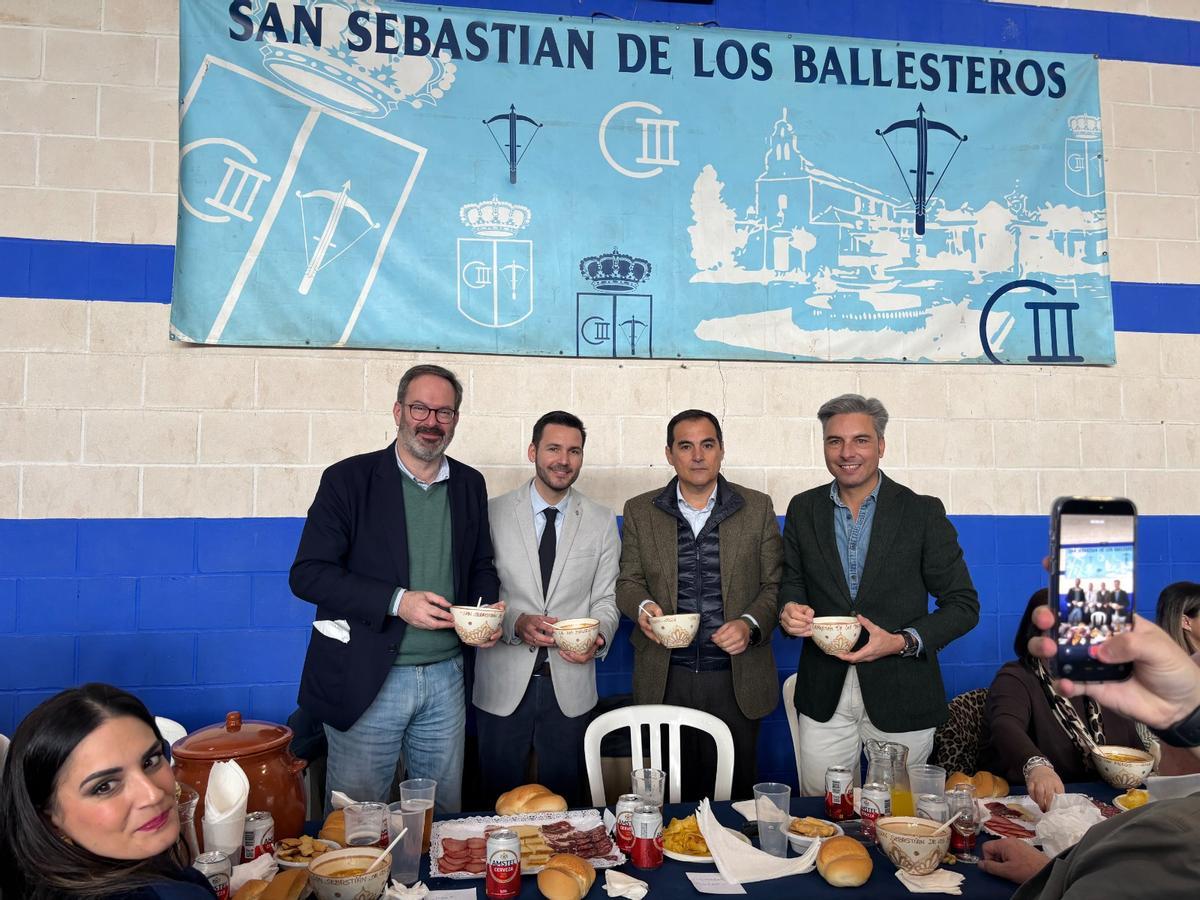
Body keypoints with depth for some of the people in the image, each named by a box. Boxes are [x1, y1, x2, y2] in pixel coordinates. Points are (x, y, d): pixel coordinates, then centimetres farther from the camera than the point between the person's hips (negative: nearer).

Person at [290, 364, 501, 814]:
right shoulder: (349, 478, -6)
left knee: (445, 813, 16)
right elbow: (307, 574, -11)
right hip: (366, 678, -4)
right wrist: (397, 601, -20)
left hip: (446, 675, 4)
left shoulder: (470, 485, 8)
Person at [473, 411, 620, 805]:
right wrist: (517, 623, -20)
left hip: (570, 681, 1)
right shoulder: (493, 514, -3)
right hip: (503, 682, -1)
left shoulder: (601, 521, 3)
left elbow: (605, 599, 4)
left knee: (563, 797, 15)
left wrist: (597, 638, -16)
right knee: (499, 794, 13)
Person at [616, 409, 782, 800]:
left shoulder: (757, 508, 4)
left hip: (736, 676, 0)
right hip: (665, 676, 1)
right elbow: (628, 581, 8)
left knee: (735, 789, 8)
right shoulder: (640, 511, 5)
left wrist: (750, 624, -13)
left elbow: (774, 585, 5)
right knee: (671, 791, 9)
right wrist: (643, 607, -14)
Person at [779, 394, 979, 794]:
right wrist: (790, 610, -10)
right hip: (824, 694, 2)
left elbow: (964, 604, -3)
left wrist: (904, 642, -17)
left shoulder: (923, 512, -4)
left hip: (901, 696, -2)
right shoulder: (803, 509, 4)